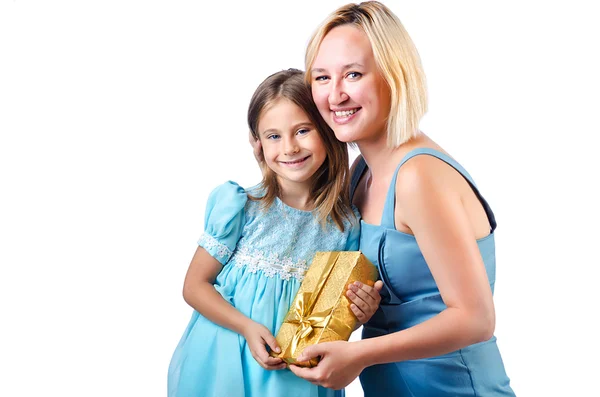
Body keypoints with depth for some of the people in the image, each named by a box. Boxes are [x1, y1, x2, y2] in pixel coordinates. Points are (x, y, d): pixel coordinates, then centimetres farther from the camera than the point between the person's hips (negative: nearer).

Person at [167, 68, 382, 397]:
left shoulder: (346, 225, -6)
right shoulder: (240, 206, -12)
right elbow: (195, 285, -7)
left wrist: (360, 312, -15)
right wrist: (248, 327, -19)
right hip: (224, 364, -1)